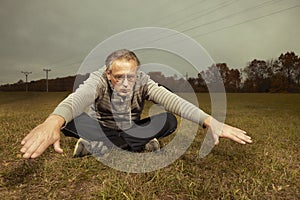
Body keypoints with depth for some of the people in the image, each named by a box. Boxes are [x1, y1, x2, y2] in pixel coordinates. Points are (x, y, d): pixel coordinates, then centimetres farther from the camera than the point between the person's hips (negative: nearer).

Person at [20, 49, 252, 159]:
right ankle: (141, 145, -23)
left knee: (169, 121, -23)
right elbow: (78, 98, -46)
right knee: (69, 120, -30)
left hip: (131, 130, 2)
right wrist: (53, 122, -68)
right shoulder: (99, 80, -24)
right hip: (102, 129, -1)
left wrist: (209, 120, -51)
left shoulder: (143, 82, -20)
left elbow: (172, 99, -36)